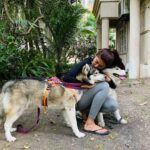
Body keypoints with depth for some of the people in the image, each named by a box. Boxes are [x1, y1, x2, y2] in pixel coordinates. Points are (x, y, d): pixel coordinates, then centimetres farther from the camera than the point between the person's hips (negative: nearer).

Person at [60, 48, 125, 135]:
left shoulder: (104, 70, -2)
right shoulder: (85, 64, -16)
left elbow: (113, 87, 6)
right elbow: (65, 78, -24)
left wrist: (109, 80, -16)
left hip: (90, 99, 5)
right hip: (77, 100, -5)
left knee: (113, 106, -22)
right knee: (104, 86, -29)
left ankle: (86, 111, -2)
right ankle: (89, 123, -30)